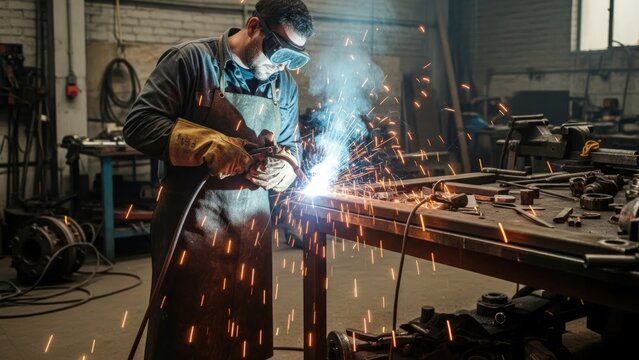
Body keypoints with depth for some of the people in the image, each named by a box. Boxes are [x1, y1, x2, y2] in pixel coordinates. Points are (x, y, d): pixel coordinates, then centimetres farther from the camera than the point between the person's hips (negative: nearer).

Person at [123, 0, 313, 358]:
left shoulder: (285, 85, 9)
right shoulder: (192, 59, -8)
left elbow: (290, 147, 16)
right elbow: (139, 124, -13)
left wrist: (282, 168, -9)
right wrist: (209, 144, -24)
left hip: (253, 223, 5)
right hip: (192, 221, -5)